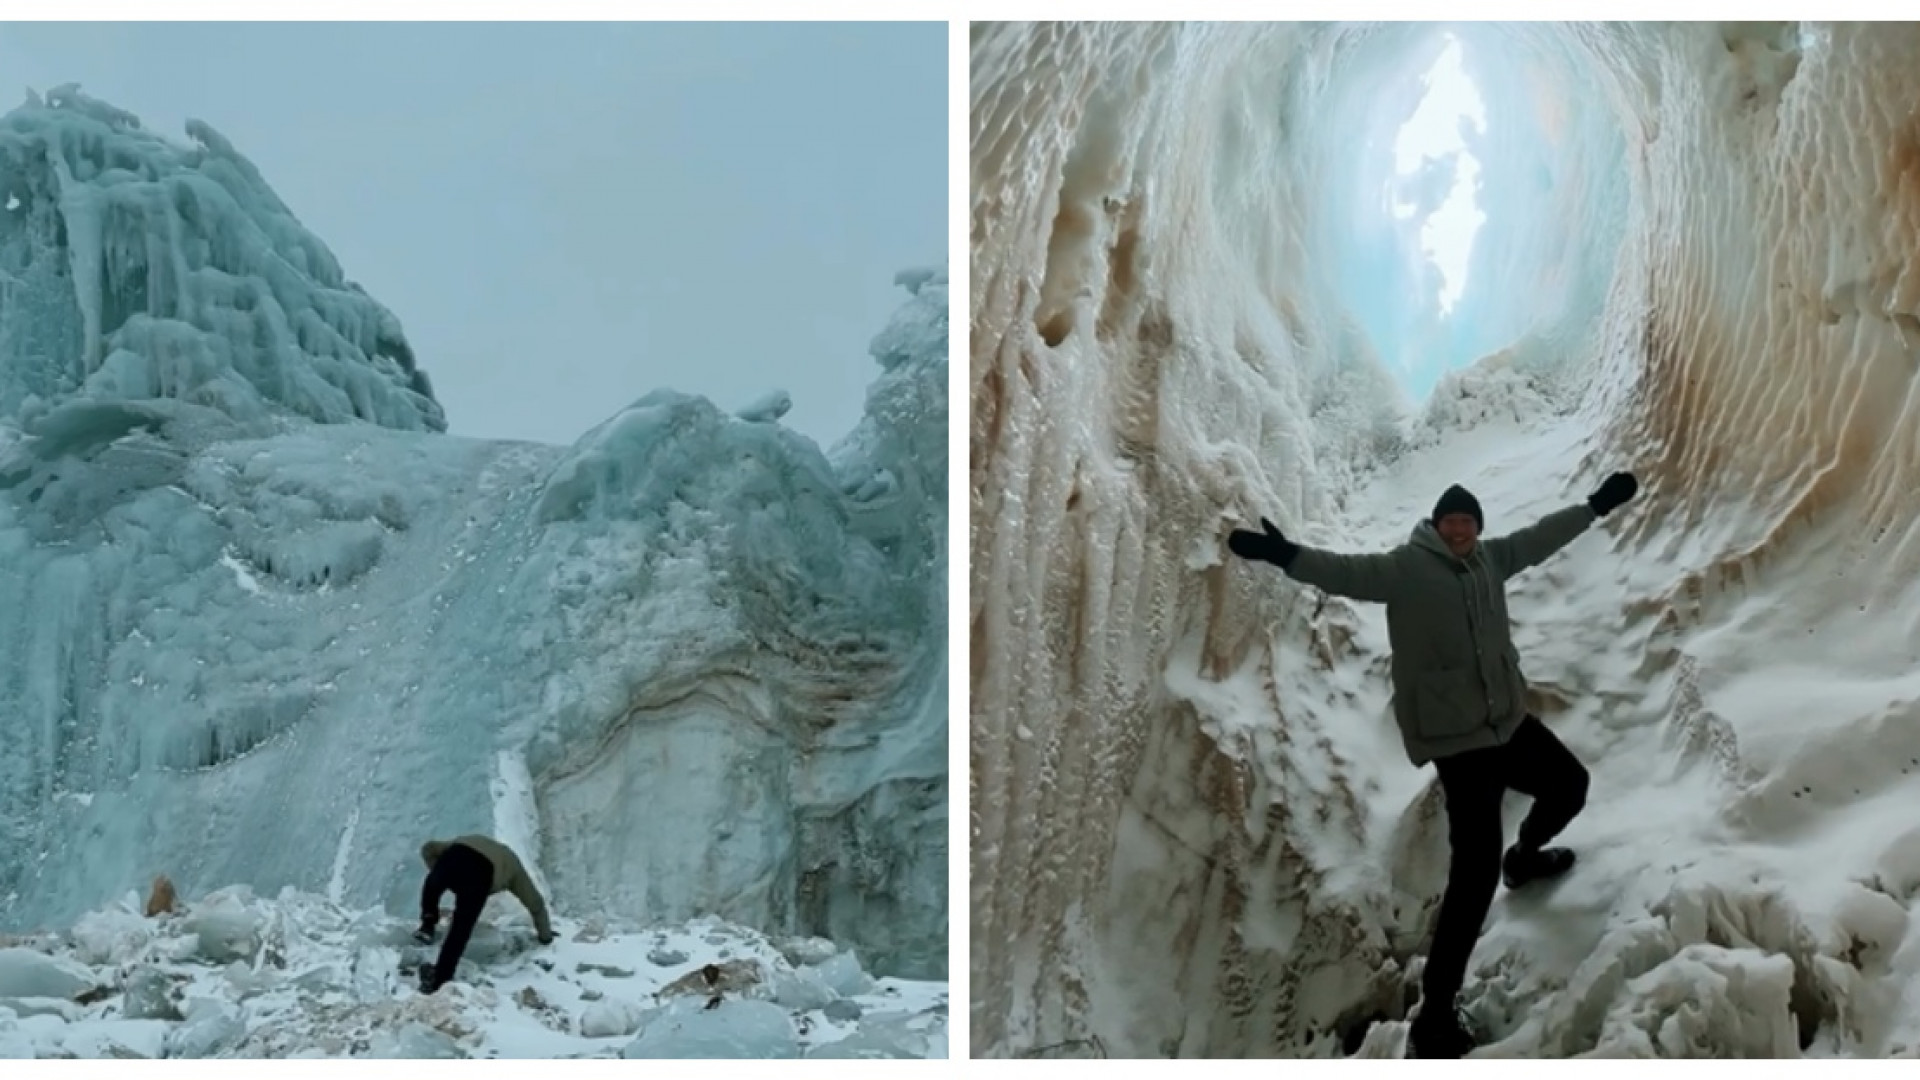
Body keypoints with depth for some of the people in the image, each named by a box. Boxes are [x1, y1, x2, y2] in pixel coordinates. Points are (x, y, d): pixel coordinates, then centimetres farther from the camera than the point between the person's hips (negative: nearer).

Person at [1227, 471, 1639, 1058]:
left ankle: (1524, 856, 61)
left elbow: (1539, 538, 21)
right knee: (1475, 869, -15)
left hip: (1507, 719, 8)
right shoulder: (1404, 568, -15)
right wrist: (1287, 555, -47)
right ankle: (1435, 1011, -13)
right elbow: (1347, 573, -30)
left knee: (1569, 784, 29)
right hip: (1455, 736, -8)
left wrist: (1597, 505, 28)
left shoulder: (1488, 559, 6)